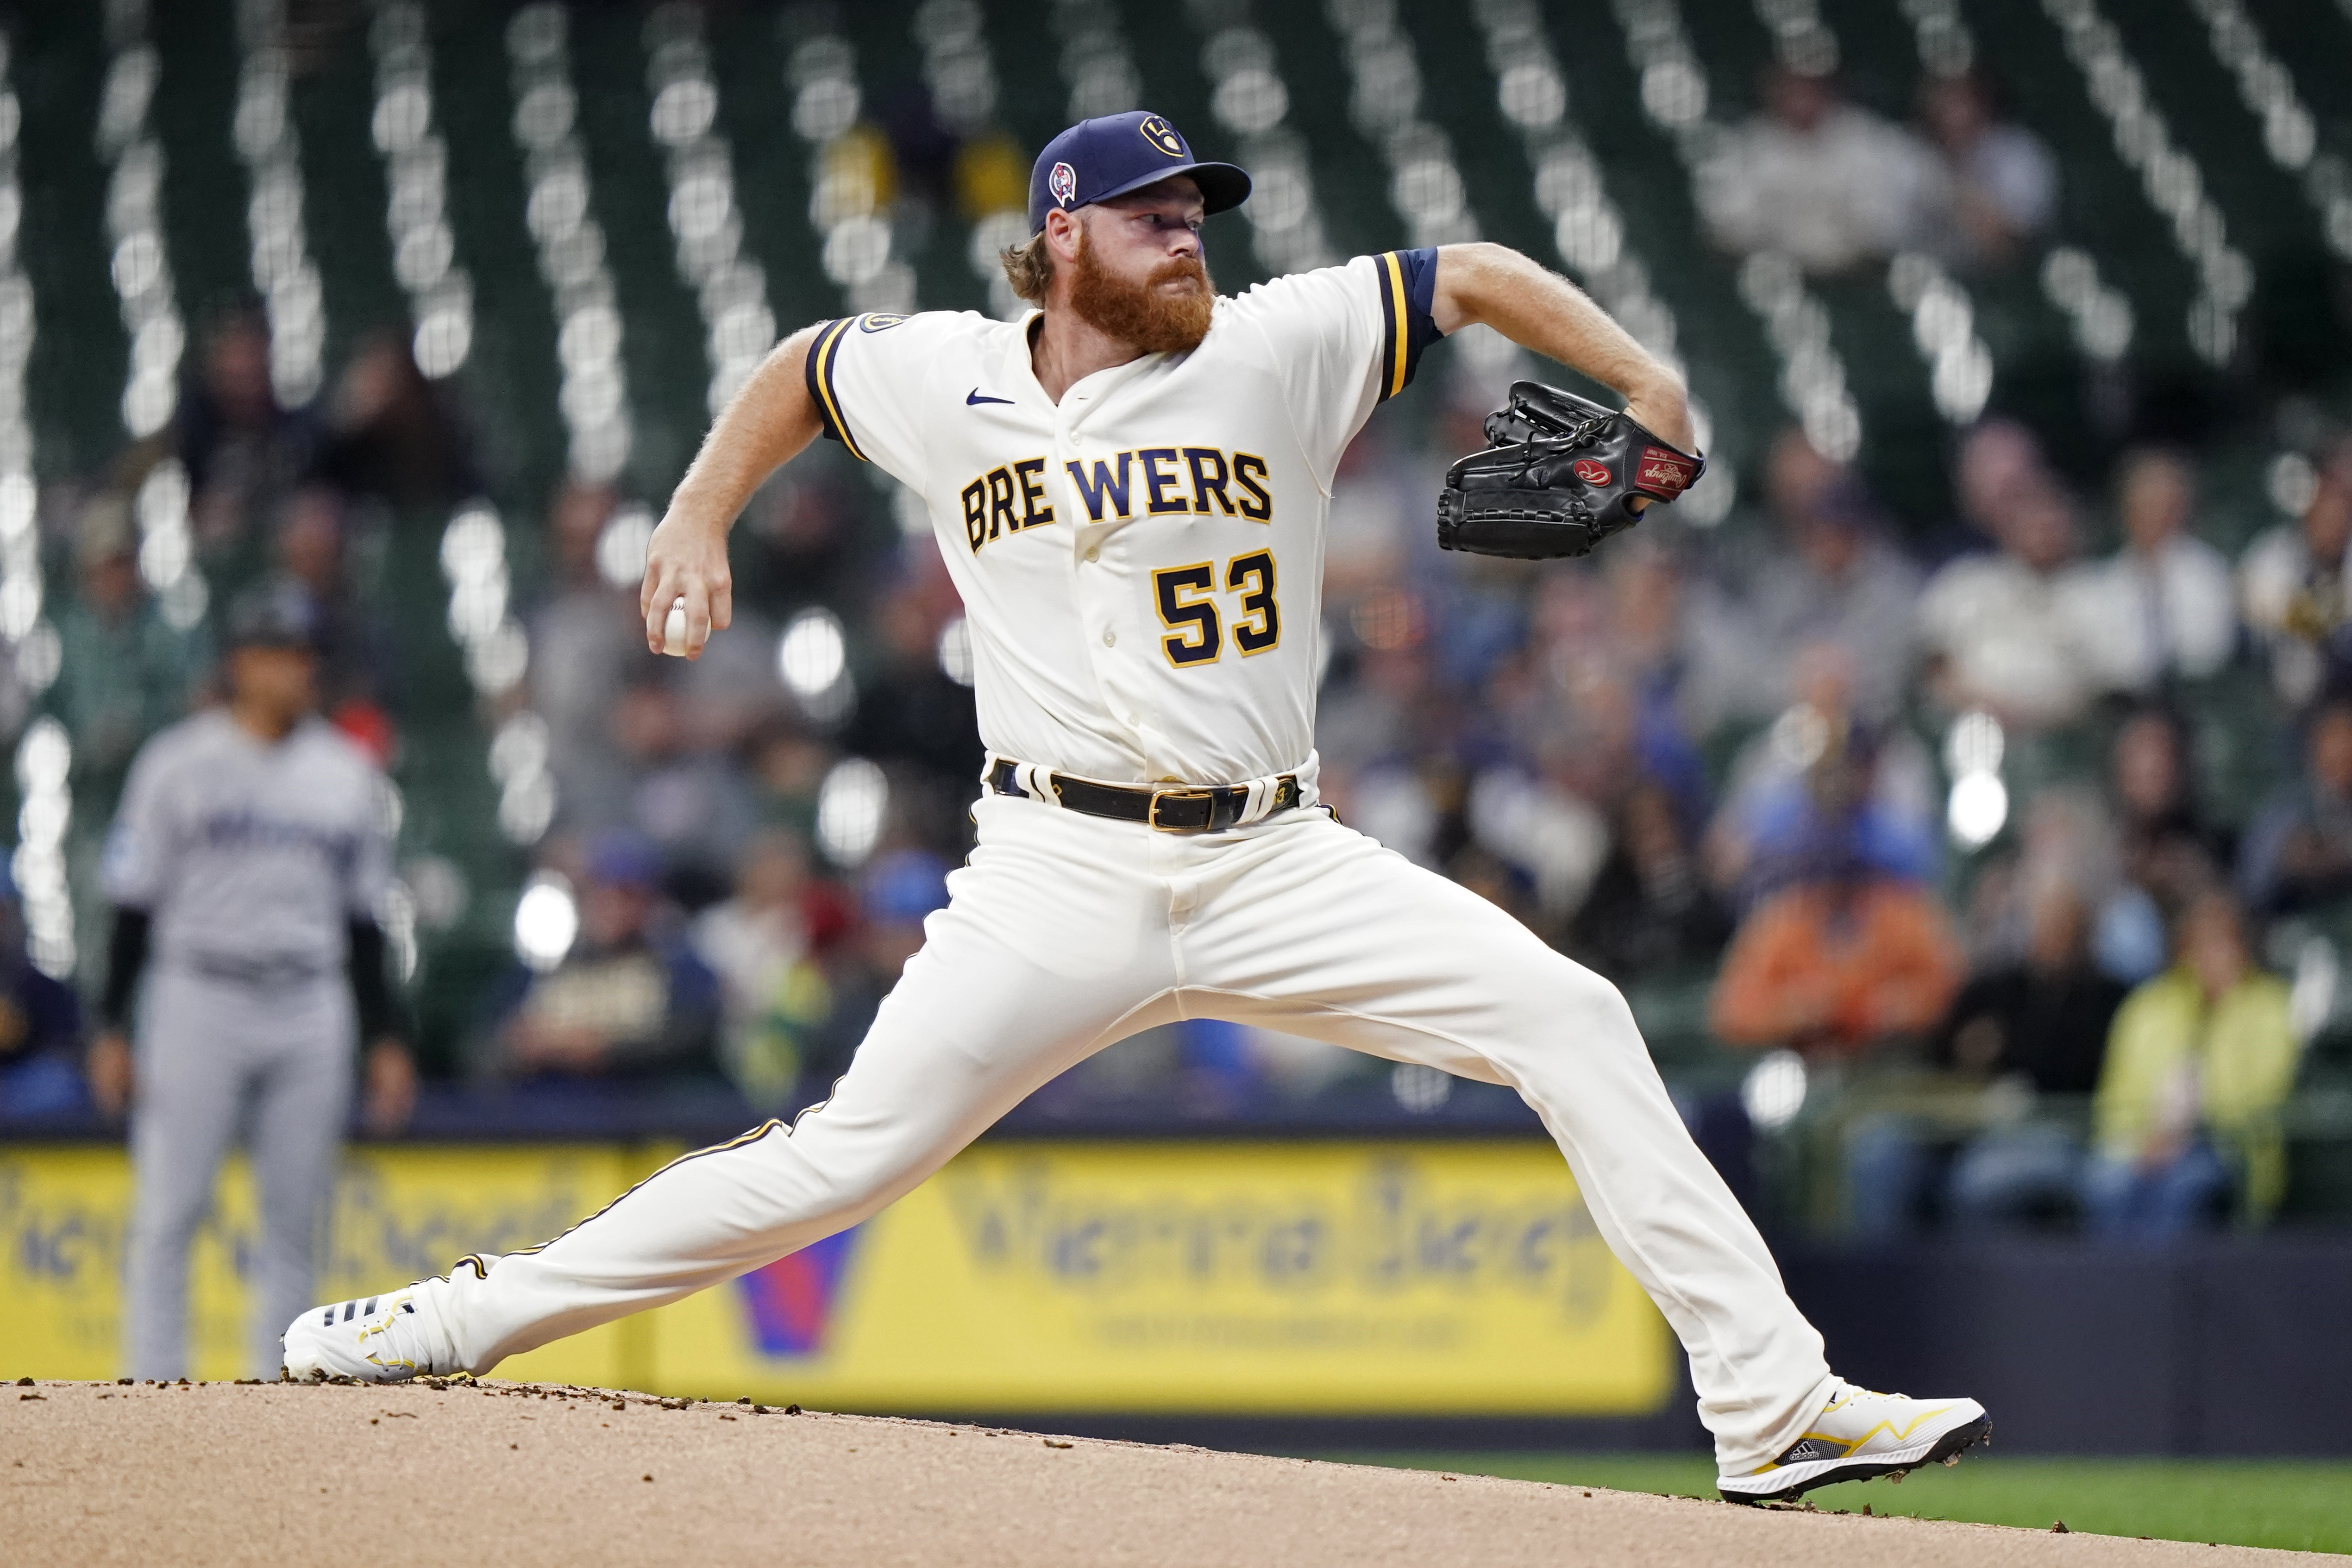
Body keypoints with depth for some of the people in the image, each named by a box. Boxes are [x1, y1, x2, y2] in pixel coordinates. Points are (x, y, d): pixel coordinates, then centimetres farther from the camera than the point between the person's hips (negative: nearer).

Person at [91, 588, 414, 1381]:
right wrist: (111, 1027, -5)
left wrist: (386, 1038, 10)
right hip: (198, 1004, -3)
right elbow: (133, 905, 0)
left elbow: (363, 921, 15)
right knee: (167, 1212, -6)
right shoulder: (178, 764, 0)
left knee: (296, 1220, 4)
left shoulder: (347, 773, 11)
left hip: (311, 1012, 4)